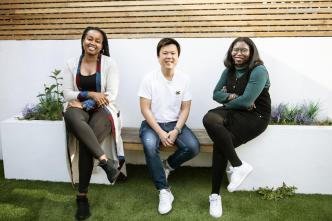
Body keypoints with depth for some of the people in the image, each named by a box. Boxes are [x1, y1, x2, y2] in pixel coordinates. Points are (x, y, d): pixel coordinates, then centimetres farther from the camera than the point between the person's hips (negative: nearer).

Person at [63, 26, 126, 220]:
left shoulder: (109, 63, 0)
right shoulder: (72, 64, 9)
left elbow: (111, 95, -8)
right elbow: (68, 94, 5)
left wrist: (84, 102, -11)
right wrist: (90, 94, -11)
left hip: (103, 110, -2)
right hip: (80, 109, 3)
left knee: (86, 145, -29)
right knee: (71, 115, -37)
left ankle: (82, 197, -15)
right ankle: (106, 161, -38)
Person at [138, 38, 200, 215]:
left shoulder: (184, 79, -2)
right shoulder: (149, 78, -8)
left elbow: (185, 109, 0)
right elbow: (145, 109, -10)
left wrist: (176, 131, -15)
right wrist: (160, 132, -19)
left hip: (175, 123, 2)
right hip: (152, 123, -2)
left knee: (193, 147, -23)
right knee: (150, 146, -33)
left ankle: (167, 165, 9)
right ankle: (164, 191, -18)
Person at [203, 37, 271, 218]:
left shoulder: (258, 71, -12)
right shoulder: (229, 71, 11)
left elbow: (246, 101, -20)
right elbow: (216, 94, 8)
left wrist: (228, 101, -2)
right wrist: (232, 97, -12)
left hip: (254, 116, -6)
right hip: (234, 113, 7)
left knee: (220, 143, -26)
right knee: (209, 118, -27)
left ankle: (215, 195, -9)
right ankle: (239, 165, -21)